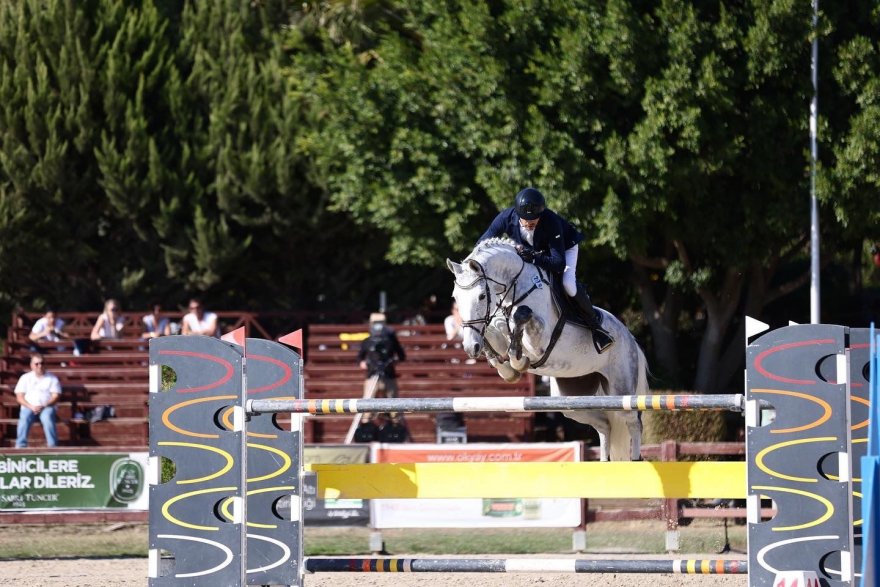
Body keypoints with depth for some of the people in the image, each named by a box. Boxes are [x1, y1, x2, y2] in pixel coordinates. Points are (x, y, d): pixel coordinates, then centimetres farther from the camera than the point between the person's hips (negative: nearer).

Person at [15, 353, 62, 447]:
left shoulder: (52, 378, 10)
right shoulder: (25, 378, 13)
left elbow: (55, 397, 2)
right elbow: (19, 397, 5)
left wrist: (43, 406, -16)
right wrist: (31, 407, -13)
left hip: (46, 407, -1)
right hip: (29, 407, 1)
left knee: (47, 417, -35)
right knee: (24, 418, -32)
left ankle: (52, 446, -36)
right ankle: (20, 446, -35)